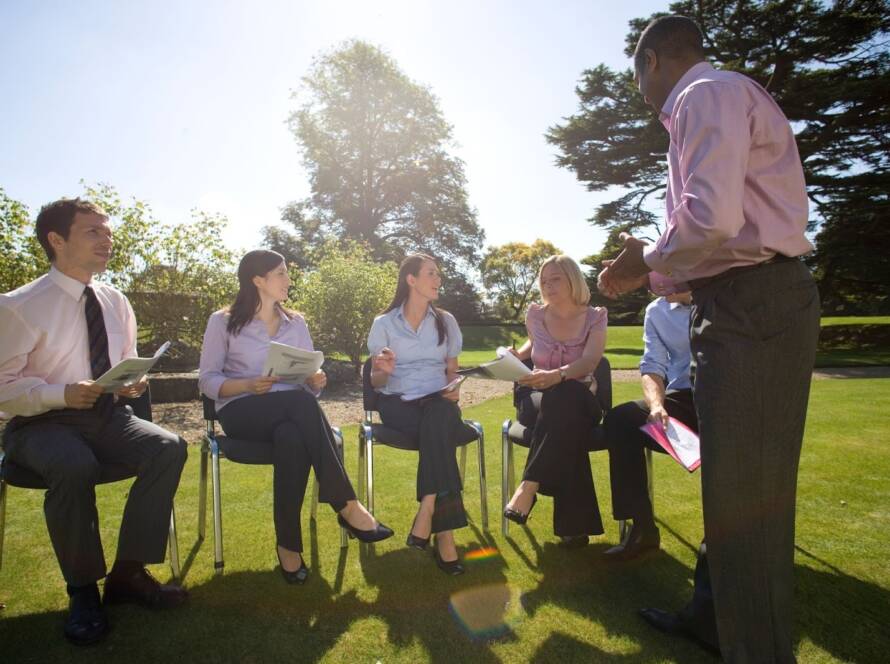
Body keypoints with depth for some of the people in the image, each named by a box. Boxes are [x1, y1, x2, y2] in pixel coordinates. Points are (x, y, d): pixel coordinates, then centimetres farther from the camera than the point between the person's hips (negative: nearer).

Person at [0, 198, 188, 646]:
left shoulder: (116, 302, 7)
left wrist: (132, 382, -6)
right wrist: (63, 394, -26)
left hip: (106, 415, 5)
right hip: (41, 423, -4)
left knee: (169, 448, -22)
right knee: (74, 467, -37)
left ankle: (128, 573, -7)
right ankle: (82, 590, -11)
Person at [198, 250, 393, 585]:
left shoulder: (296, 323, 17)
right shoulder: (223, 322, 5)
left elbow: (309, 382, 15)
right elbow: (207, 381, 0)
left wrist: (316, 381, -10)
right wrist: (250, 385, -17)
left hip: (291, 411, 3)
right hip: (242, 411, -3)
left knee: (291, 438, -36)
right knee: (301, 402, -36)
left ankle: (288, 544, -28)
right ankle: (347, 506, -33)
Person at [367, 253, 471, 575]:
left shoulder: (446, 321, 14)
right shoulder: (384, 323, 5)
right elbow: (375, 381, 7)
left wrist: (454, 389, -4)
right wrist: (384, 371, -17)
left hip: (438, 401, 2)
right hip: (398, 403, -2)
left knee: (439, 418, -36)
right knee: (439, 426, -34)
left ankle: (427, 512, -35)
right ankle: (444, 530, -33)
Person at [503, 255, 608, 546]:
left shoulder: (595, 317, -2)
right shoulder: (535, 315, 6)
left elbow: (589, 361, -21)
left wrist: (557, 375, -42)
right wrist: (517, 356, 8)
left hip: (580, 400, -1)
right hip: (538, 398, 2)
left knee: (562, 399, -42)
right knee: (563, 418, -38)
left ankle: (529, 486, -40)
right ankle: (573, 523, -36)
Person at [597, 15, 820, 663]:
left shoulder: (709, 94, -7)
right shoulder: (725, 99, 25)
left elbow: (712, 218, -24)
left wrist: (647, 259, -6)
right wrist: (650, 276, 23)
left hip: (753, 309, -11)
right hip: (751, 303, 11)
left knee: (744, 493, -3)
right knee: (732, 483, 18)